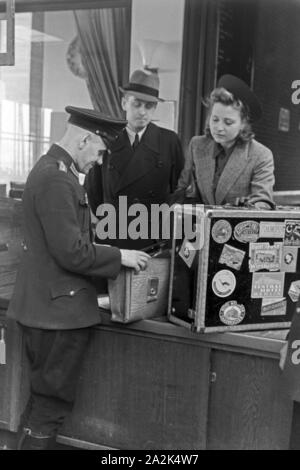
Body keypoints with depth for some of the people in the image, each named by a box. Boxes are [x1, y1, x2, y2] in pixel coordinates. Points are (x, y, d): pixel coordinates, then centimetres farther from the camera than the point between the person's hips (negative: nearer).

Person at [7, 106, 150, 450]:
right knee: (51, 405, 3)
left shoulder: (48, 168, 13)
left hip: (42, 305, 10)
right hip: (59, 309, -10)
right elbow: (71, 252, -23)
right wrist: (120, 256, -12)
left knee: (40, 403, 20)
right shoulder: (58, 180, -20)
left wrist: (112, 253, 16)